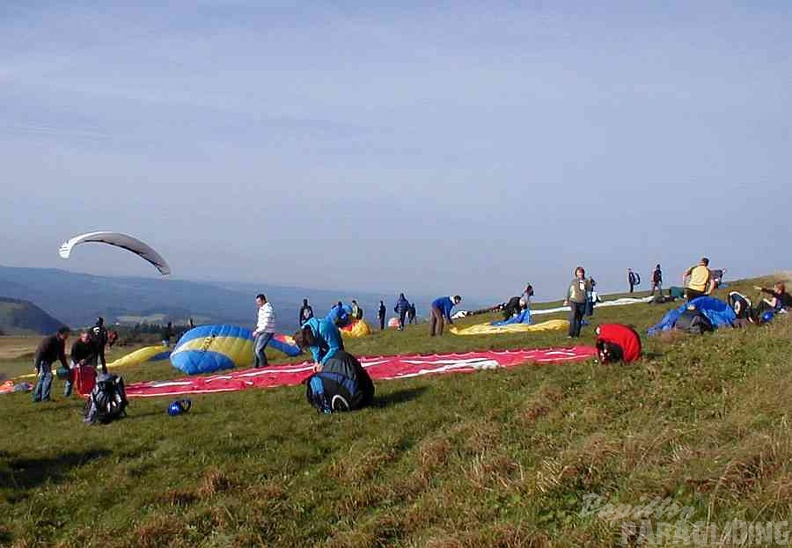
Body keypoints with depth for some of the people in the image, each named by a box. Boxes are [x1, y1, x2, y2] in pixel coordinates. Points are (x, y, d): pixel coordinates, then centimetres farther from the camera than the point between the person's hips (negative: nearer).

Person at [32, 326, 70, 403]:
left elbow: (61, 356, 13)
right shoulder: (49, 340, -25)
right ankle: (45, 398, -12)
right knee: (48, 376, -15)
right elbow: (40, 352, -27)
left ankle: (36, 397, 21)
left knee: (42, 377, 13)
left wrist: (66, 367, 12)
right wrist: (36, 366, -29)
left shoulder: (61, 342, 2)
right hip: (41, 360, -9)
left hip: (48, 361, 9)